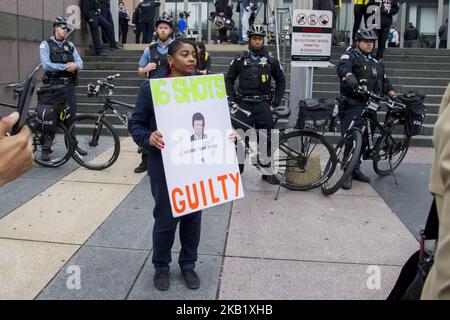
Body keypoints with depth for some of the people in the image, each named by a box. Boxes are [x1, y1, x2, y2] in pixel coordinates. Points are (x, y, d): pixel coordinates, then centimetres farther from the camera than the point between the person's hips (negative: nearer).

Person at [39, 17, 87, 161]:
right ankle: (46, 149, 5)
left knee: (71, 116, 7)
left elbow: (80, 62, 7)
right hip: (53, 85, -4)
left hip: (69, 85, 5)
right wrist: (66, 66, -13)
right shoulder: (46, 45, -1)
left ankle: (73, 145, 19)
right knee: (50, 117, -3)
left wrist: (75, 65, -17)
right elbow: (46, 65, -13)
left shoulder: (70, 45, 15)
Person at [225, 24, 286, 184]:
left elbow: (281, 82, 13)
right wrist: (232, 101, 1)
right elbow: (229, 80, 10)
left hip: (263, 105, 1)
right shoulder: (240, 60, 4)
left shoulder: (271, 60, 5)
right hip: (243, 105, 0)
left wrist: (275, 103, 6)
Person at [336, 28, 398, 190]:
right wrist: (349, 77, -43)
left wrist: (394, 96, 13)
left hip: (370, 106, 7)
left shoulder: (377, 62, 23)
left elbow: (385, 83, 27)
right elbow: (343, 67, -22)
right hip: (353, 105, -7)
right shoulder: (350, 55, 0)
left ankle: (355, 169, 21)